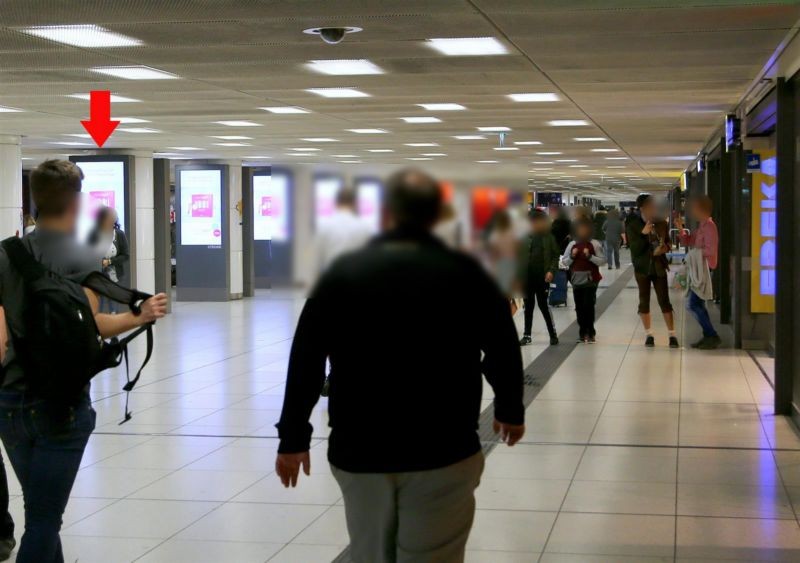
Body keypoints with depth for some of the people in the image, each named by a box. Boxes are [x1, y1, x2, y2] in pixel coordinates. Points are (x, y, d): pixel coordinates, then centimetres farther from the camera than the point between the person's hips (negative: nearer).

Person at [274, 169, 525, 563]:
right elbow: (503, 350, 7)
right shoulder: (464, 273, 0)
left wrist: (293, 437, 9)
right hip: (443, 451, -2)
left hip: (357, 451, 2)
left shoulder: (343, 272, 2)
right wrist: (510, 409, 24)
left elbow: (306, 361, 1)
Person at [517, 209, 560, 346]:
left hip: (543, 277, -2)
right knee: (528, 306, 10)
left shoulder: (549, 238, 0)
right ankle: (527, 335, 18)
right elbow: (519, 256, 4)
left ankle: (553, 334, 10)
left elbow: (556, 255, 1)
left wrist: (551, 271, -12)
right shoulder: (525, 238, 3)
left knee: (544, 305, -1)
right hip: (527, 277, 2)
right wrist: (519, 275, -2)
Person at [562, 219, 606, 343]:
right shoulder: (572, 244, 7)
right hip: (576, 280, 3)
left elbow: (602, 260, -5)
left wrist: (590, 256, -17)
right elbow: (564, 262, 11)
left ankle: (590, 333, 3)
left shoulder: (595, 244, -3)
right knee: (579, 308, 5)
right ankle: (582, 332, 14)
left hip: (590, 280, -3)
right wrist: (571, 256, -7)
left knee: (589, 306, -7)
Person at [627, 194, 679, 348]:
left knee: (664, 301, -2)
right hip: (642, 267, -1)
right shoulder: (632, 225, -8)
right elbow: (635, 249, -13)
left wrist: (664, 248, -12)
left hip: (659, 267, 1)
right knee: (644, 301, 7)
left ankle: (672, 335, 2)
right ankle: (649, 335, 19)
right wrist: (643, 234, -27)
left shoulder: (661, 223, -2)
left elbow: (667, 242, 11)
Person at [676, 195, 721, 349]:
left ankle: (713, 337, -8)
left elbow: (710, 250, -22)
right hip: (698, 270, 10)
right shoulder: (701, 226, 15)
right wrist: (680, 228, 5)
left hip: (704, 270, -10)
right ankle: (708, 336, 18)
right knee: (697, 305, 13)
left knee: (693, 305, -11)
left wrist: (695, 251, -12)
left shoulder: (709, 226, -15)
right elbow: (687, 242, 17)